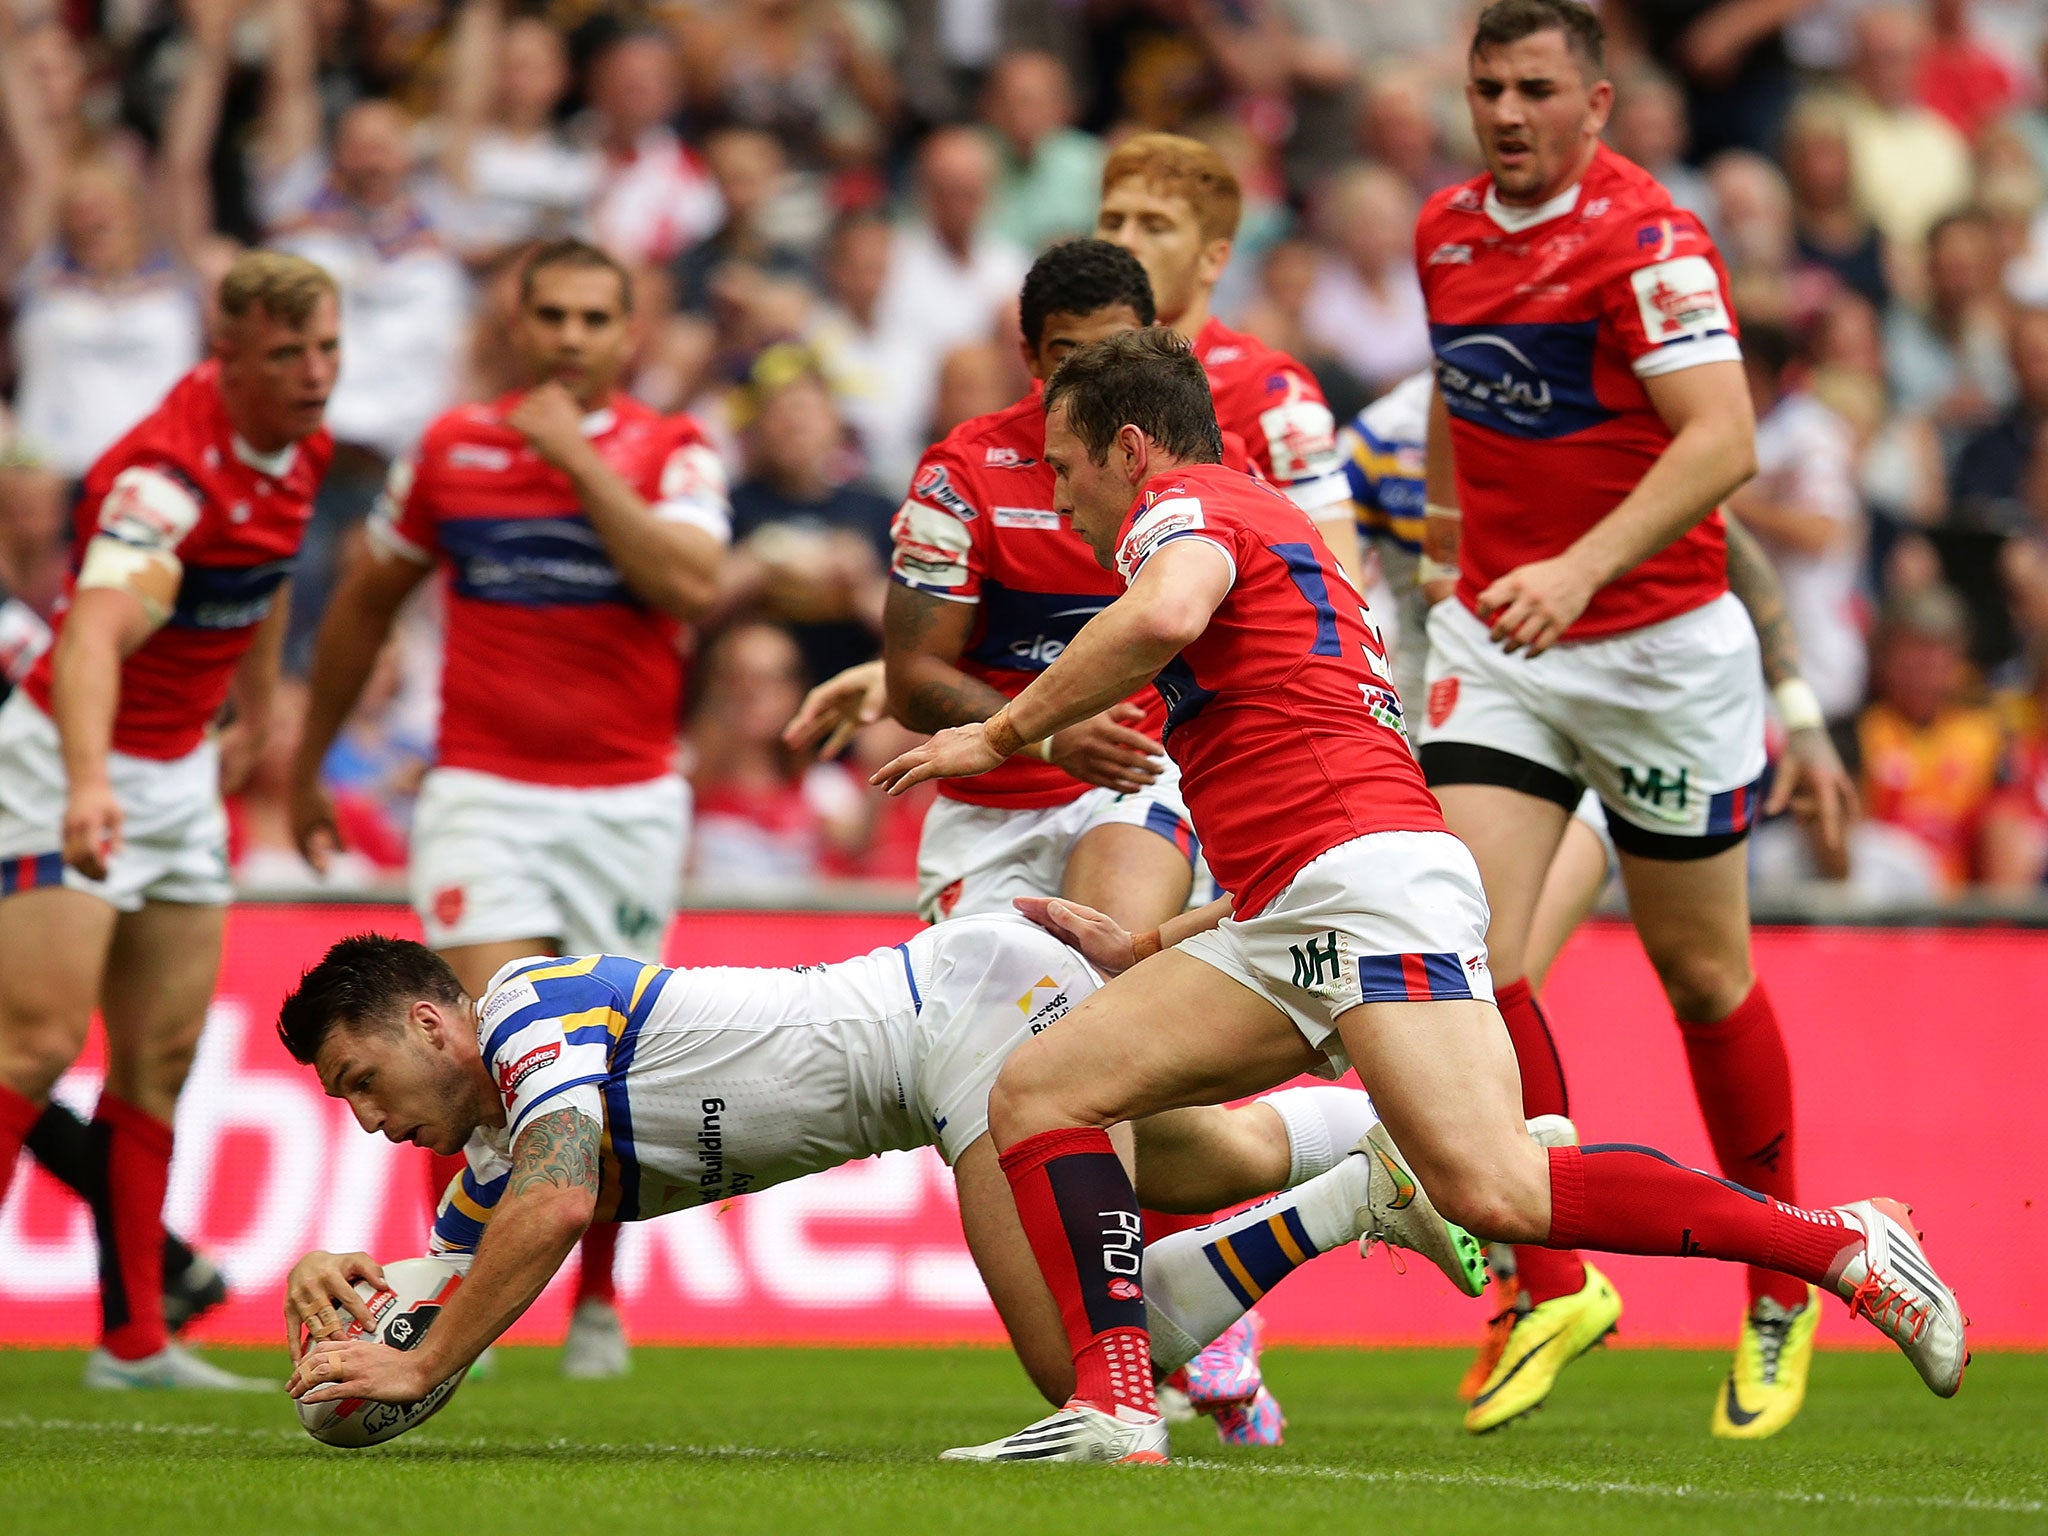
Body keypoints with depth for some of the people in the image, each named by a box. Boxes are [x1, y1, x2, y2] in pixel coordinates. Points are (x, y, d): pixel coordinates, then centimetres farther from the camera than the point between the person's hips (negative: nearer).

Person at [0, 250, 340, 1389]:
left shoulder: (300, 447, -1)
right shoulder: (168, 470, -28)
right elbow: (96, 633, -44)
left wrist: (259, 716, 26)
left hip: (183, 776, 8)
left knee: (161, 1063, 7)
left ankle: (134, 1340, 11)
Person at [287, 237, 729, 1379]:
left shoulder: (674, 453, 0)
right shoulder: (454, 448, 5)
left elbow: (692, 586, -20)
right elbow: (367, 601, 17)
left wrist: (579, 459, -19)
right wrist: (308, 767, 20)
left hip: (629, 800, 0)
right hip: (485, 795, 0)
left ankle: (598, 1301, 25)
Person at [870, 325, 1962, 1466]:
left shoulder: (1184, 507, 5)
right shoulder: (1276, 536, 34)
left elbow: (1161, 616, -23)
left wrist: (1001, 733, -10)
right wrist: (1141, 950, 36)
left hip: (1375, 884, -10)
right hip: (1285, 921, 10)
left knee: (1498, 1192, -24)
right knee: (1036, 1093, 3)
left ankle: (1845, 1245, -17)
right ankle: (1115, 1408, -10)